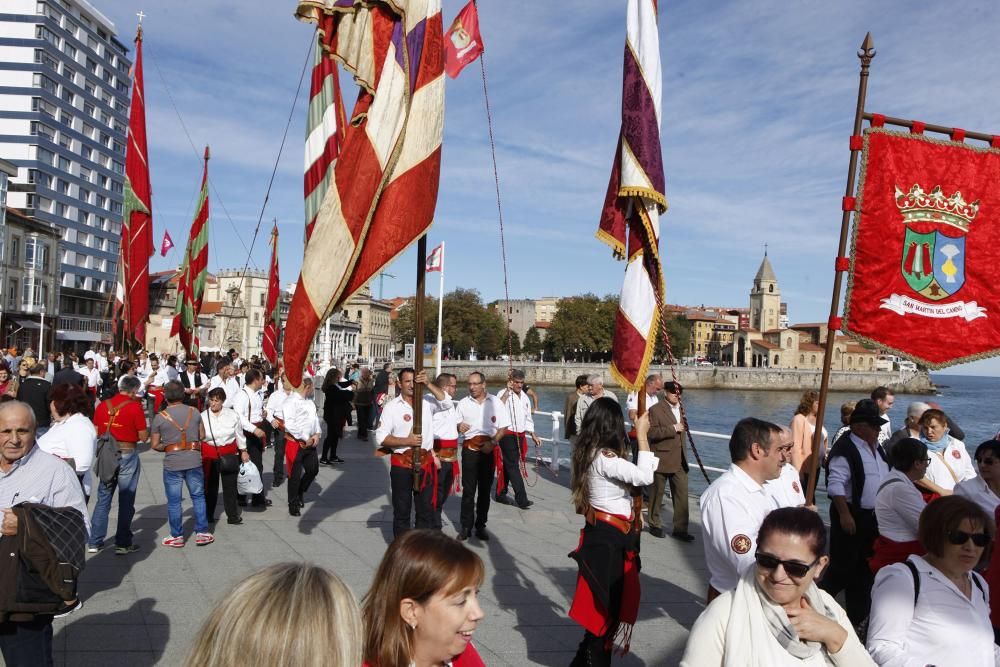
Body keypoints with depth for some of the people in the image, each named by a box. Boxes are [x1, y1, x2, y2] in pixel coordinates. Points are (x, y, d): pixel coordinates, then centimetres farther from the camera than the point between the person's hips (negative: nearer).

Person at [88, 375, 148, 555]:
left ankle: (94, 542, 17)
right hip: (127, 455, -4)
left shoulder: (103, 405, 2)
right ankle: (122, 544, 9)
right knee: (126, 501, 4)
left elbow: (96, 432, 7)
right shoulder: (135, 407, -12)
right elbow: (143, 437, -10)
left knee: (103, 499, 14)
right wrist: (147, 428, 10)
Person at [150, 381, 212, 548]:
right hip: (194, 461, 2)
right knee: (198, 497, 14)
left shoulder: (160, 417, -7)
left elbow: (154, 445, -3)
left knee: (174, 501, 10)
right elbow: (202, 436, 6)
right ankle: (202, 533, 17)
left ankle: (177, 536, 19)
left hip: (172, 464, -2)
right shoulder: (194, 412, -1)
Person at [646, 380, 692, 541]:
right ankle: (654, 525, 24)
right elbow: (651, 433, -21)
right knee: (657, 494, 8)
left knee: (682, 495, 1)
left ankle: (680, 529, 8)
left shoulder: (680, 409, 13)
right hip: (661, 460, -6)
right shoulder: (655, 409, -10)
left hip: (679, 461, 6)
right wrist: (672, 429, -22)